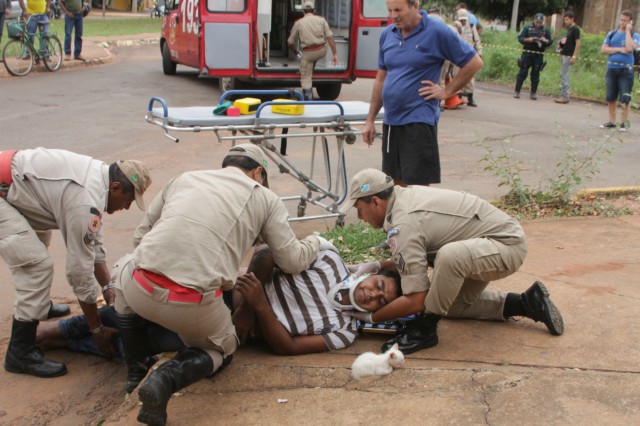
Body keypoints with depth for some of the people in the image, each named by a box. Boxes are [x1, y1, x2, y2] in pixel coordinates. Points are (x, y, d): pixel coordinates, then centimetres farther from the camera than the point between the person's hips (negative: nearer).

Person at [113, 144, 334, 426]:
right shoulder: (265, 197, 15)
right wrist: (316, 242, 37)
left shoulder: (184, 178, 23)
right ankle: (166, 379, -1)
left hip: (141, 289, 2)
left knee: (125, 267, 39)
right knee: (220, 350, 31)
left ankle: (135, 369, 33)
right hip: (195, 305, -2)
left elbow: (140, 236, 26)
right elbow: (293, 261, 17)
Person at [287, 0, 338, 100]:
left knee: (306, 79, 6)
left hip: (308, 53, -3)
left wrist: (296, 52, 27)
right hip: (322, 51, 3)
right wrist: (335, 54, -1)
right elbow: (330, 37, -3)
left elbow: (291, 42, 8)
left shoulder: (298, 23, 3)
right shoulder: (321, 20, 5)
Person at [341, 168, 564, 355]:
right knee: (452, 303, 22)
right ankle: (526, 303, 20)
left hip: (507, 244, -10)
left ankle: (424, 329, -16)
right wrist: (378, 266, 7)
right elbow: (417, 254, 20)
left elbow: (415, 301, -25)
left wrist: (371, 317, -11)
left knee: (450, 256, -38)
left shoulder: (403, 225, -25)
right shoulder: (406, 195, 2)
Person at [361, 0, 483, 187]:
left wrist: (446, 91, -5)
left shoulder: (437, 32, -9)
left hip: (419, 120, -6)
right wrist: (370, 120, 14)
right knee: (397, 185, 13)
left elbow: (474, 63, -4)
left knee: (416, 186, -4)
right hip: (390, 120, 6)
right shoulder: (387, 34, 8)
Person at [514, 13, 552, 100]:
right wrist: (528, 39, -17)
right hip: (527, 54, -2)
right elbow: (520, 38, 0)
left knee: (535, 74, 4)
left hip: (539, 55, 2)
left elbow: (550, 42, 9)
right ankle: (517, 92, 2)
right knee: (522, 73, -3)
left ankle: (533, 93, 11)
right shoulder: (527, 28, 6)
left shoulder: (546, 31, 12)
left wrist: (545, 40, -12)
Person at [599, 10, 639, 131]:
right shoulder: (612, 34, 10)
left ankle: (623, 123, 4)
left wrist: (628, 31, -11)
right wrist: (619, 49, -11)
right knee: (611, 97, 7)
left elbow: (630, 48, -18)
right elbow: (603, 50, 1)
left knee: (625, 99, -4)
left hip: (626, 70, -3)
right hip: (611, 68, 3)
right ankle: (612, 121, 16)